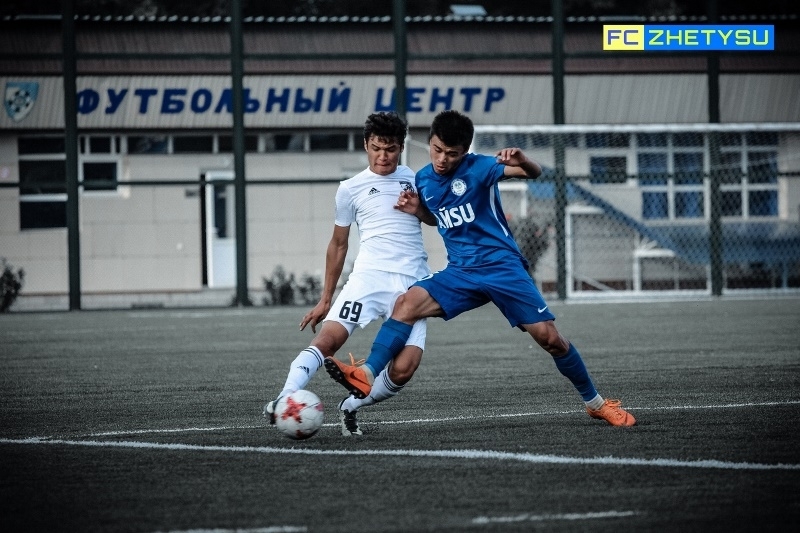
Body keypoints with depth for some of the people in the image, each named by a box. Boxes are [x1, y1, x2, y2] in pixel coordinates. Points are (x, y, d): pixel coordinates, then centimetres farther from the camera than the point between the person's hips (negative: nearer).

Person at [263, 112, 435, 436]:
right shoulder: (351, 189, 8)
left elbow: (436, 220, 25)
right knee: (328, 339, -24)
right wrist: (325, 299, 16)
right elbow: (338, 244, 16)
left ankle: (350, 407, 8)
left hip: (413, 284, 1)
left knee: (402, 371, -14)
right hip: (369, 275, -1)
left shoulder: (414, 178, 13)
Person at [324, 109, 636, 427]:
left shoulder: (477, 168, -9)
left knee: (549, 337, -8)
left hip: (502, 266, -4)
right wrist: (417, 210, 4)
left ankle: (595, 403, 10)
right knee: (407, 303, -20)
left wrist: (521, 161, -42)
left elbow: (534, 173, -18)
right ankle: (366, 376, -29)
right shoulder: (423, 180, 7)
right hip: (461, 272, 4)